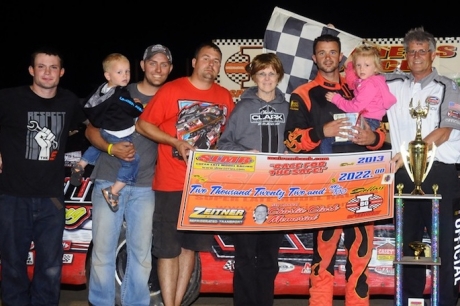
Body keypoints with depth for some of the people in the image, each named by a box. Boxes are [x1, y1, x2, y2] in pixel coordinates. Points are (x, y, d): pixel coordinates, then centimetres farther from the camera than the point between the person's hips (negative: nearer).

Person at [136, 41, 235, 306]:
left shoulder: (225, 97, 7)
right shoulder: (171, 90, -6)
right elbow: (143, 125, -5)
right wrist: (176, 142, -16)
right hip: (171, 184, -4)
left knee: (191, 245, 12)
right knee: (168, 248, 0)